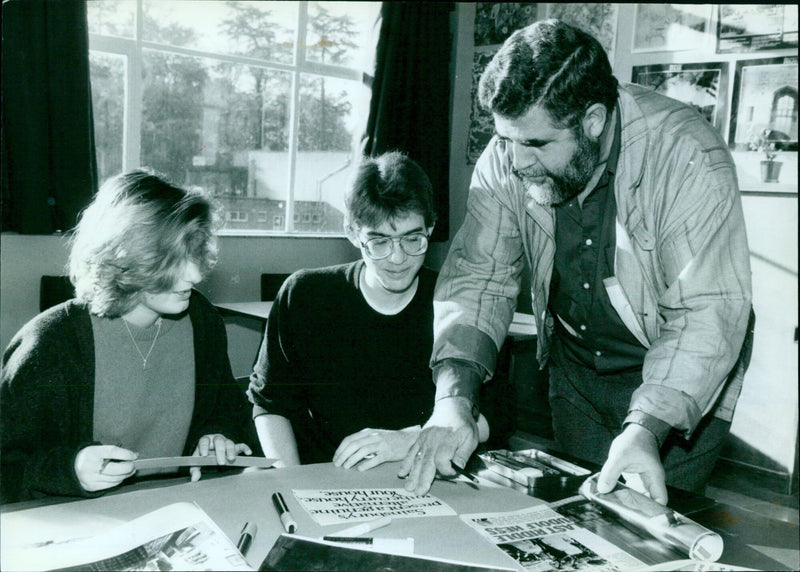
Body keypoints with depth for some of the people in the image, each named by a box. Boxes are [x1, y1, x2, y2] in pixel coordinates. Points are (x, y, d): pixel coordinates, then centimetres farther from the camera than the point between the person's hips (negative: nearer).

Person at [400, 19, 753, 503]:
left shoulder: (689, 159, -29)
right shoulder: (508, 159, -16)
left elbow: (706, 315, -31)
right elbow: (479, 276, -15)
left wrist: (647, 429, -43)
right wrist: (454, 396, -30)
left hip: (680, 379, -4)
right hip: (574, 368, 4)